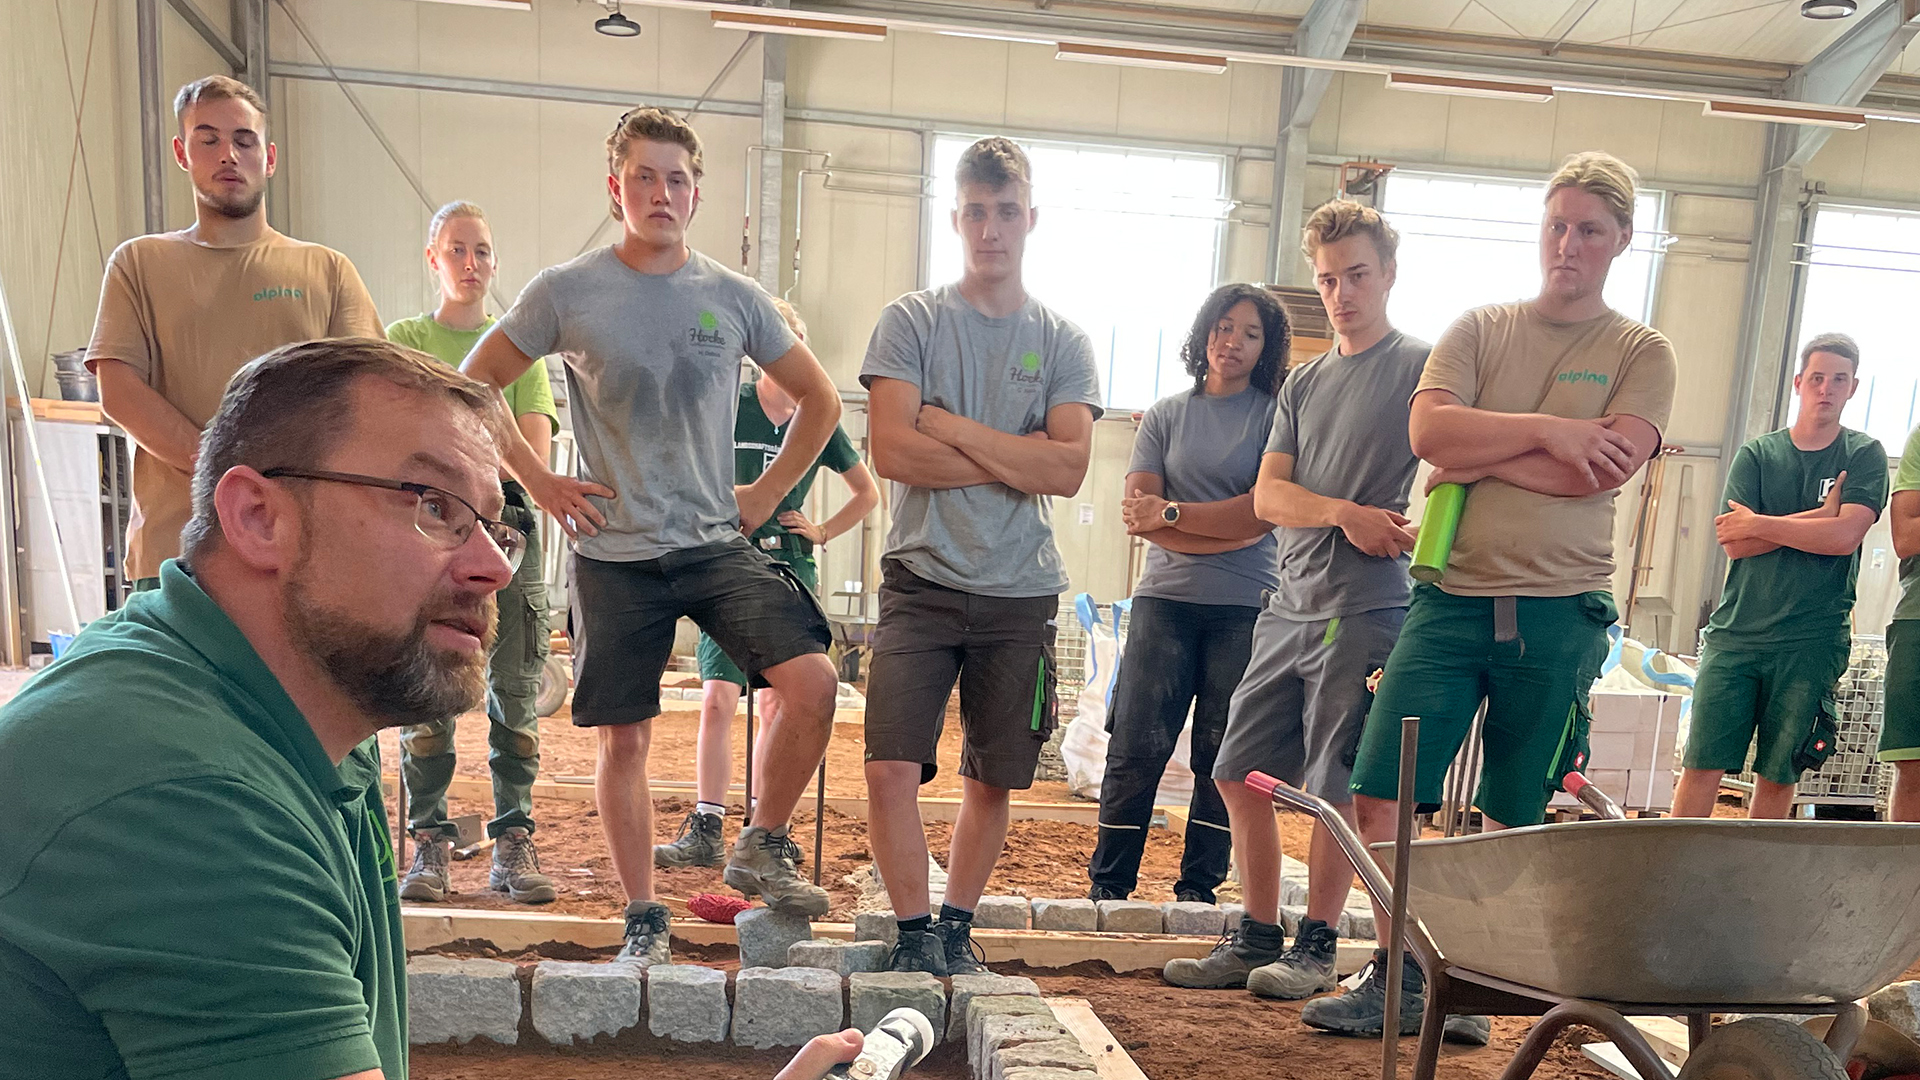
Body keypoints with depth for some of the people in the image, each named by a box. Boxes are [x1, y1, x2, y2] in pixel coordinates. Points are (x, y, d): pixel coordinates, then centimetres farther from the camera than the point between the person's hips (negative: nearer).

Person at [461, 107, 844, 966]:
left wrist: (765, 493, 6)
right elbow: (470, 386, 6)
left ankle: (761, 848, 7)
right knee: (623, 738, 5)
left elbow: (819, 399, 13)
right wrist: (538, 481, 0)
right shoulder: (565, 293, -2)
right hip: (614, 554, -1)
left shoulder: (735, 299, 3)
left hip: (717, 543, 1)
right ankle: (643, 918, 22)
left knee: (812, 682, -16)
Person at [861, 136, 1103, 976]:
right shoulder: (911, 322, 2)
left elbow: (1069, 468, -8)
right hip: (924, 581, -2)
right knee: (891, 769, -10)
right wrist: (1015, 459, -8)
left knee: (993, 779, 11)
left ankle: (957, 929, 29)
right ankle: (915, 933, 8)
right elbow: (892, 451, -11)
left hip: (1021, 593, 2)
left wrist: (951, 426, -10)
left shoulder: (1063, 342, 6)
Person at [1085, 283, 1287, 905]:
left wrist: (1173, 513, -7)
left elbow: (1263, 510, -6)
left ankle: (1199, 888, 15)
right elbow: (1136, 512, 2)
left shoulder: (1275, 415, 6)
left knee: (1221, 755, 3)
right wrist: (1225, 532, -10)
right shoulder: (1167, 414, 13)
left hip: (1246, 608, -1)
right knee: (1136, 748, -1)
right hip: (1166, 598, 1)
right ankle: (1107, 886, 9)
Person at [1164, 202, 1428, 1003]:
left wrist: (1423, 530, -17)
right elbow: (1268, 495, 6)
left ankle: (1317, 945, 18)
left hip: (1366, 607, -6)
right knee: (1240, 773, 7)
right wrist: (1345, 513, -9)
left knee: (1334, 787, 1)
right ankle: (1258, 938, 21)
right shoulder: (1303, 383, 17)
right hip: (1291, 602, 6)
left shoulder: (1421, 365, 0)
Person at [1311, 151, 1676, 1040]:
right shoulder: (1478, 328, 11)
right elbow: (1428, 432, -7)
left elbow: (1605, 468, -12)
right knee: (1380, 796, -4)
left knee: (1515, 823, 8)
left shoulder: (1642, 353, 6)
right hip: (1453, 596, 1)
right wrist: (1548, 432, -11)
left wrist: (1475, 453, -7)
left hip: (1559, 611, -1)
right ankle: (1399, 981, 12)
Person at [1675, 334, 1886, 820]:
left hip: (1811, 642, -1)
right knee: (1702, 764, -4)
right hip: (1735, 634, 1)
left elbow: (1845, 537, -10)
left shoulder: (1864, 456, 6)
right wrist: (1820, 515, -8)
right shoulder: (1756, 454, 9)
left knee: (1778, 776, 5)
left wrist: (1758, 525, -6)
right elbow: (1734, 543, -4)